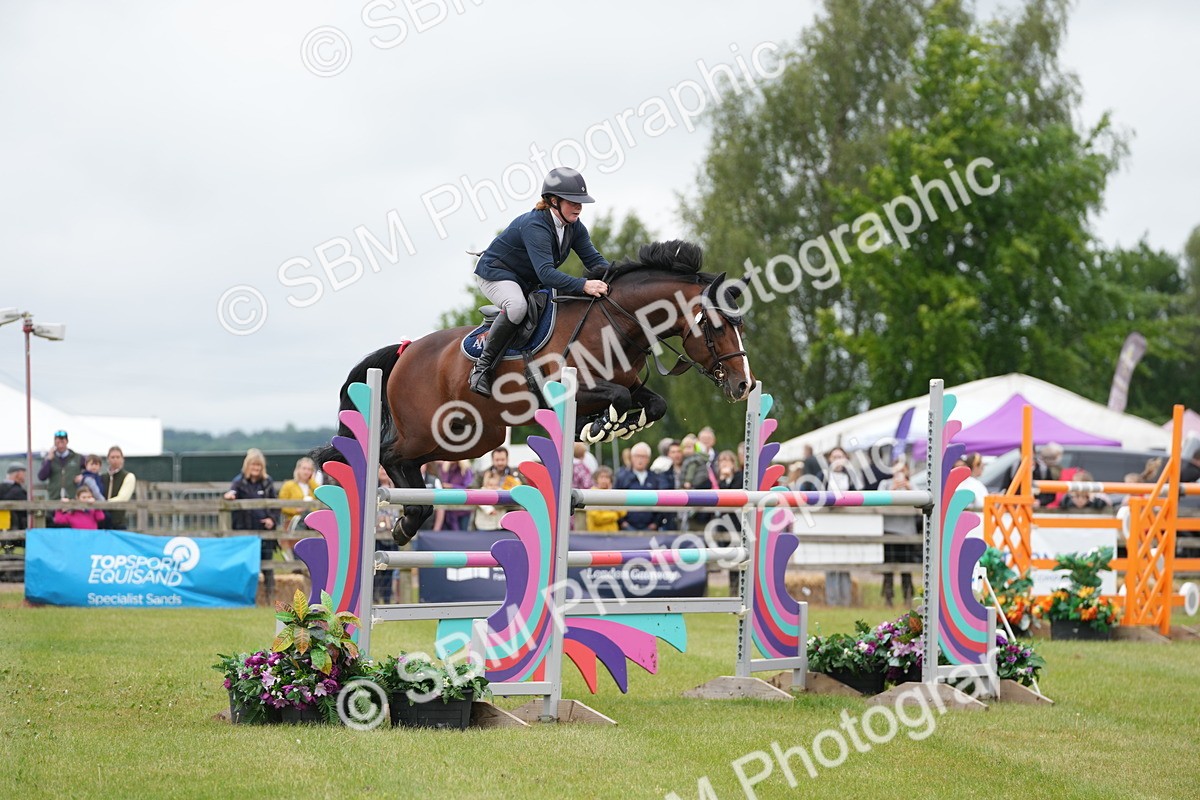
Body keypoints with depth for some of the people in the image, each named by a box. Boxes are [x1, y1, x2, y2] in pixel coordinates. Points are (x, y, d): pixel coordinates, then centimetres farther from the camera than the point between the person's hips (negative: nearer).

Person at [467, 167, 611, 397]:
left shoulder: (574, 227, -6)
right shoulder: (534, 226, -33)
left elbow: (594, 259, -6)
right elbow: (546, 273, -44)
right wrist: (584, 285, -55)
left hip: (529, 282, 9)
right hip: (496, 273, -9)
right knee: (517, 306, -39)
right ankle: (482, 367, -28)